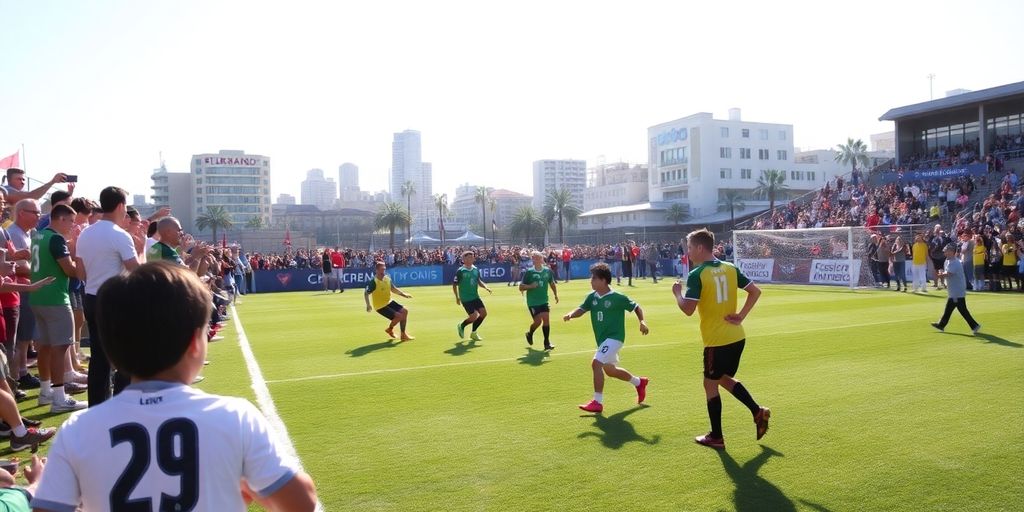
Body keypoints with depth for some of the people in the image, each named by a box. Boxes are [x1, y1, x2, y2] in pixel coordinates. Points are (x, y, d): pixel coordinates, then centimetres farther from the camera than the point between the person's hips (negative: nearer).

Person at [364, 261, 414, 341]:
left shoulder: (387, 278, 0)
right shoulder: (374, 282, -22)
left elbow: (393, 289, 13)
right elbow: (366, 293, -17)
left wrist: (404, 294, 5)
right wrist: (368, 305, -29)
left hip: (389, 302, 8)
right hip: (380, 307, -8)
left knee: (404, 311, 1)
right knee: (399, 316, -17)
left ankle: (403, 335, 16)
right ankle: (390, 329, 15)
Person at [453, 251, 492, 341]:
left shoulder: (476, 269, 5)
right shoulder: (460, 271, -12)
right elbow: (454, 284, -6)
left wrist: (486, 287, 2)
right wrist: (457, 297, -6)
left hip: (475, 297, 7)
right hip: (466, 299, -6)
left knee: (483, 313, 0)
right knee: (474, 316, -12)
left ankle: (473, 333, 19)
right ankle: (461, 326, 20)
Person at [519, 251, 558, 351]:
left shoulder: (547, 271, 3)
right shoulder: (529, 272, -7)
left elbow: (552, 284, 21)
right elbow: (521, 287, -6)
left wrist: (556, 295, 16)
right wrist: (530, 286, -22)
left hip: (544, 301, 3)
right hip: (533, 302, -3)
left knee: (546, 319, -6)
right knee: (538, 321, -6)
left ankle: (547, 343, 6)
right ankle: (530, 334, 26)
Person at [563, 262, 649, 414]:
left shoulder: (617, 298, -13)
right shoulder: (592, 297, 2)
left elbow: (636, 307, -3)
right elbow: (582, 309, -7)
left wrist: (642, 322, -17)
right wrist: (571, 314, -27)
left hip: (614, 337, -8)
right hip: (602, 339, 8)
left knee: (596, 363, -22)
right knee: (610, 370, 21)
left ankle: (597, 402, -13)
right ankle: (639, 382, 46)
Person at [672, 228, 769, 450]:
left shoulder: (696, 275, -15)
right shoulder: (730, 268, 6)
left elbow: (688, 309, -21)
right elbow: (755, 292, 7)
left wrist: (677, 293, -3)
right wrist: (741, 316, 6)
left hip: (717, 341, -7)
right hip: (737, 337, 7)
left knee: (710, 384, 8)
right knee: (724, 378, 25)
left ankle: (716, 437, 17)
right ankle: (758, 412, 15)